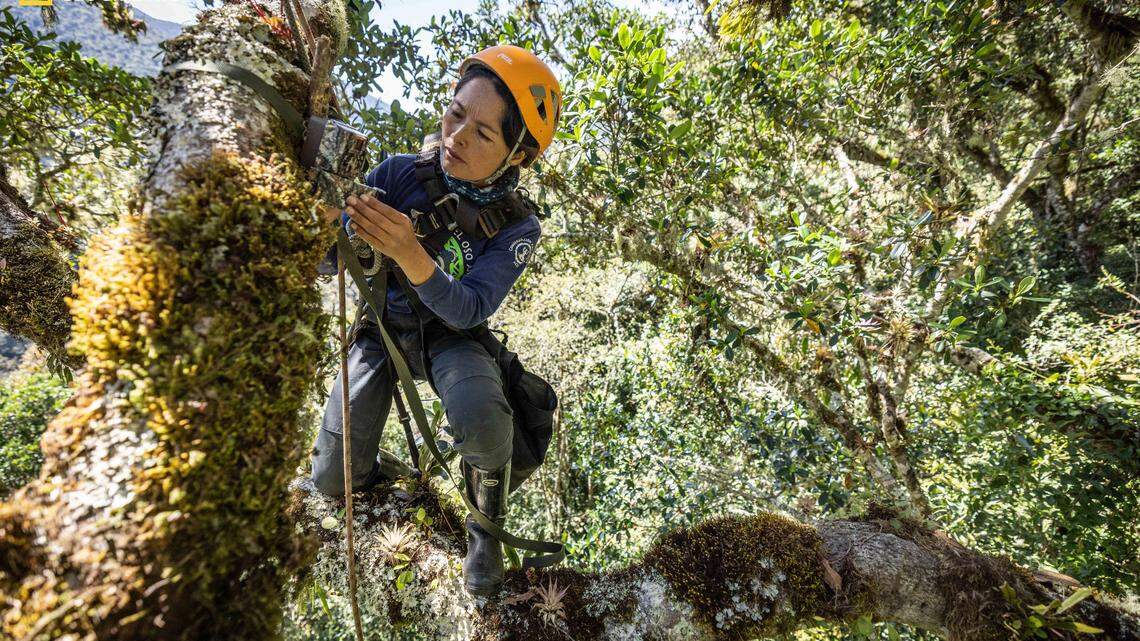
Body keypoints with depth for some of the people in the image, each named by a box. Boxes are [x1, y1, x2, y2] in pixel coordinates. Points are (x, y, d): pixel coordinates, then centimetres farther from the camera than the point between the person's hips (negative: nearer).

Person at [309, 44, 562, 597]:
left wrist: (411, 256, -46)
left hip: (448, 337, -2)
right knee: (332, 482, -4)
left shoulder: (516, 226, -17)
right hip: (380, 327, 2)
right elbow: (335, 260, -14)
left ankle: (486, 531, -4)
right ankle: (379, 474, 35)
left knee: (483, 416, -36)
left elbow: (468, 309, -27)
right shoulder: (400, 173, -14)